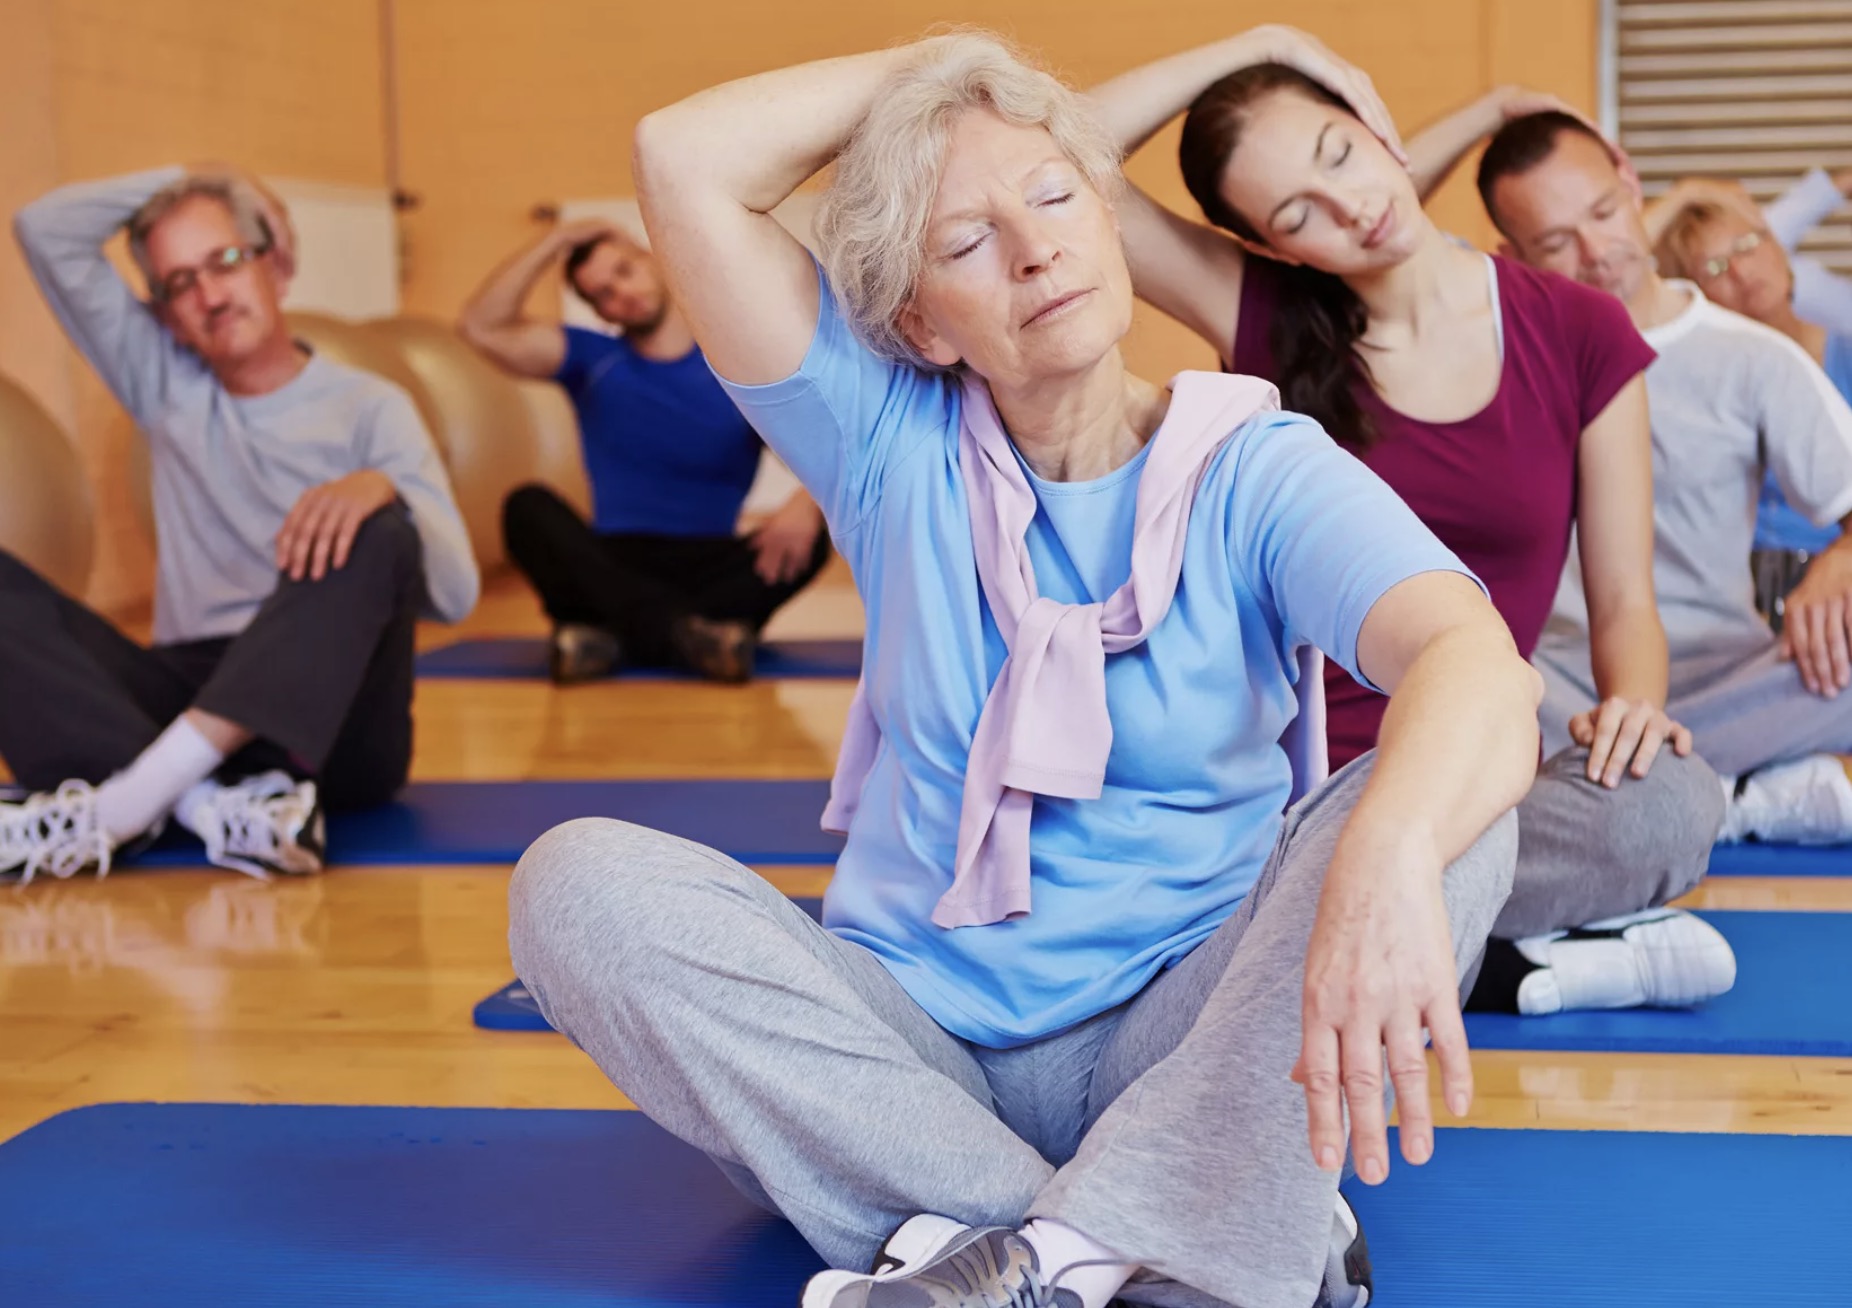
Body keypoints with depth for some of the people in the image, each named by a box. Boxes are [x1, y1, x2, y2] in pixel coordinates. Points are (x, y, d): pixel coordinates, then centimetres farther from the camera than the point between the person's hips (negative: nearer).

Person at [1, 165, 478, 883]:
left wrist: (384, 490, -27)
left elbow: (456, 594, -8)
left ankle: (115, 805, -41)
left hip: (333, 725, -3)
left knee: (375, 536, -31)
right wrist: (180, 179, 14)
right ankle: (211, 799, -39)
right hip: (182, 694, 3)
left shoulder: (368, 407, 6)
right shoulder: (166, 385, 18)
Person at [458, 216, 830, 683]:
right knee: (528, 508, -27)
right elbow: (481, 326, 0)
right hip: (612, 567, 1)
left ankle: (611, 634, -40)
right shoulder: (593, 360, 11)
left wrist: (806, 503, -28)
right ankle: (682, 630, -44)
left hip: (710, 569, 0)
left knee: (809, 540, -29)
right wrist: (557, 241, 0)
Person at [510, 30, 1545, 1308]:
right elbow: (686, 160, -6)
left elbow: (1478, 661, -25)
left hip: (1185, 1052, -2)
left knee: (1454, 809, -25)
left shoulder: (1257, 472, -4)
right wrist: (932, 60, 1)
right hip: (914, 1046, 2)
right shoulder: (897, 449, 3)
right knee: (578, 879, -23)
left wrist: (1388, 857, -46)